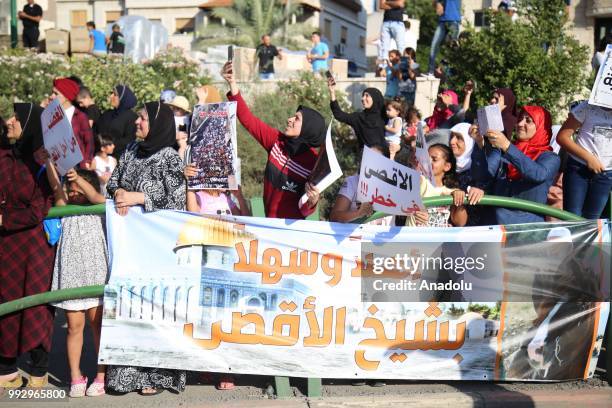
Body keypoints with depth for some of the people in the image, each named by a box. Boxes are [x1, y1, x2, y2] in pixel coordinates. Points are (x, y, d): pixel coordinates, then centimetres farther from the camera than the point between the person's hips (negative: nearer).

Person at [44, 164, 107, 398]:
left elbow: (96, 197, -20)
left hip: (95, 274, -2)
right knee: (74, 326, 5)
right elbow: (56, 186, -7)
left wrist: (79, 178, -36)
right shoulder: (65, 210, 7)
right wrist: (49, 161, -22)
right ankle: (75, 378, 12)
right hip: (70, 275, 2)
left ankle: (101, 376, 12)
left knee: (98, 324, 5)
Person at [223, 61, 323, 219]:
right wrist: (232, 84, -4)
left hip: (292, 227, -4)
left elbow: (305, 210, -9)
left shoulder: (314, 162, -12)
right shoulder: (277, 140, -1)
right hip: (269, 223, 4)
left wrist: (312, 202, -32)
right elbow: (248, 119, 2)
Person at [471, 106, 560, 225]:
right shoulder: (502, 149, 17)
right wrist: (480, 144, -11)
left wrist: (507, 147, -25)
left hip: (527, 222, -2)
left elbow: (538, 174, -17)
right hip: (494, 218, 3)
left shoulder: (550, 158, 6)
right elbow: (483, 175, 3)